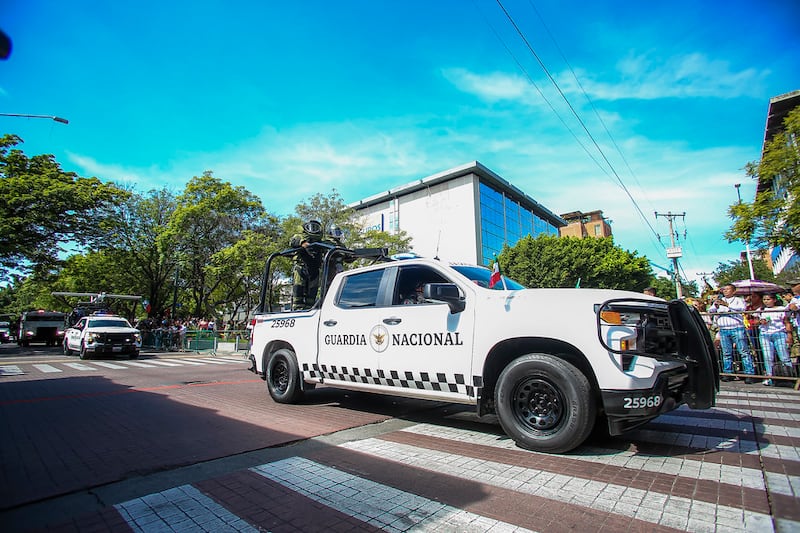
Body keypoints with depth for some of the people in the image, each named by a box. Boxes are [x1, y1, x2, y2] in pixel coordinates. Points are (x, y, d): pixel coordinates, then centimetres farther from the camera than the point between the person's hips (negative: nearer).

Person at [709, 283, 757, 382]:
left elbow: (742, 308, -11)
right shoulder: (718, 300, 21)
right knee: (726, 353, 5)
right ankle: (727, 373, 8)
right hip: (723, 330, 3)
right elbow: (710, 311, 11)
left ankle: (750, 374, -3)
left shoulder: (738, 300, 9)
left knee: (744, 351, -6)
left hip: (737, 328, -3)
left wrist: (727, 305, -21)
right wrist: (715, 306, -8)